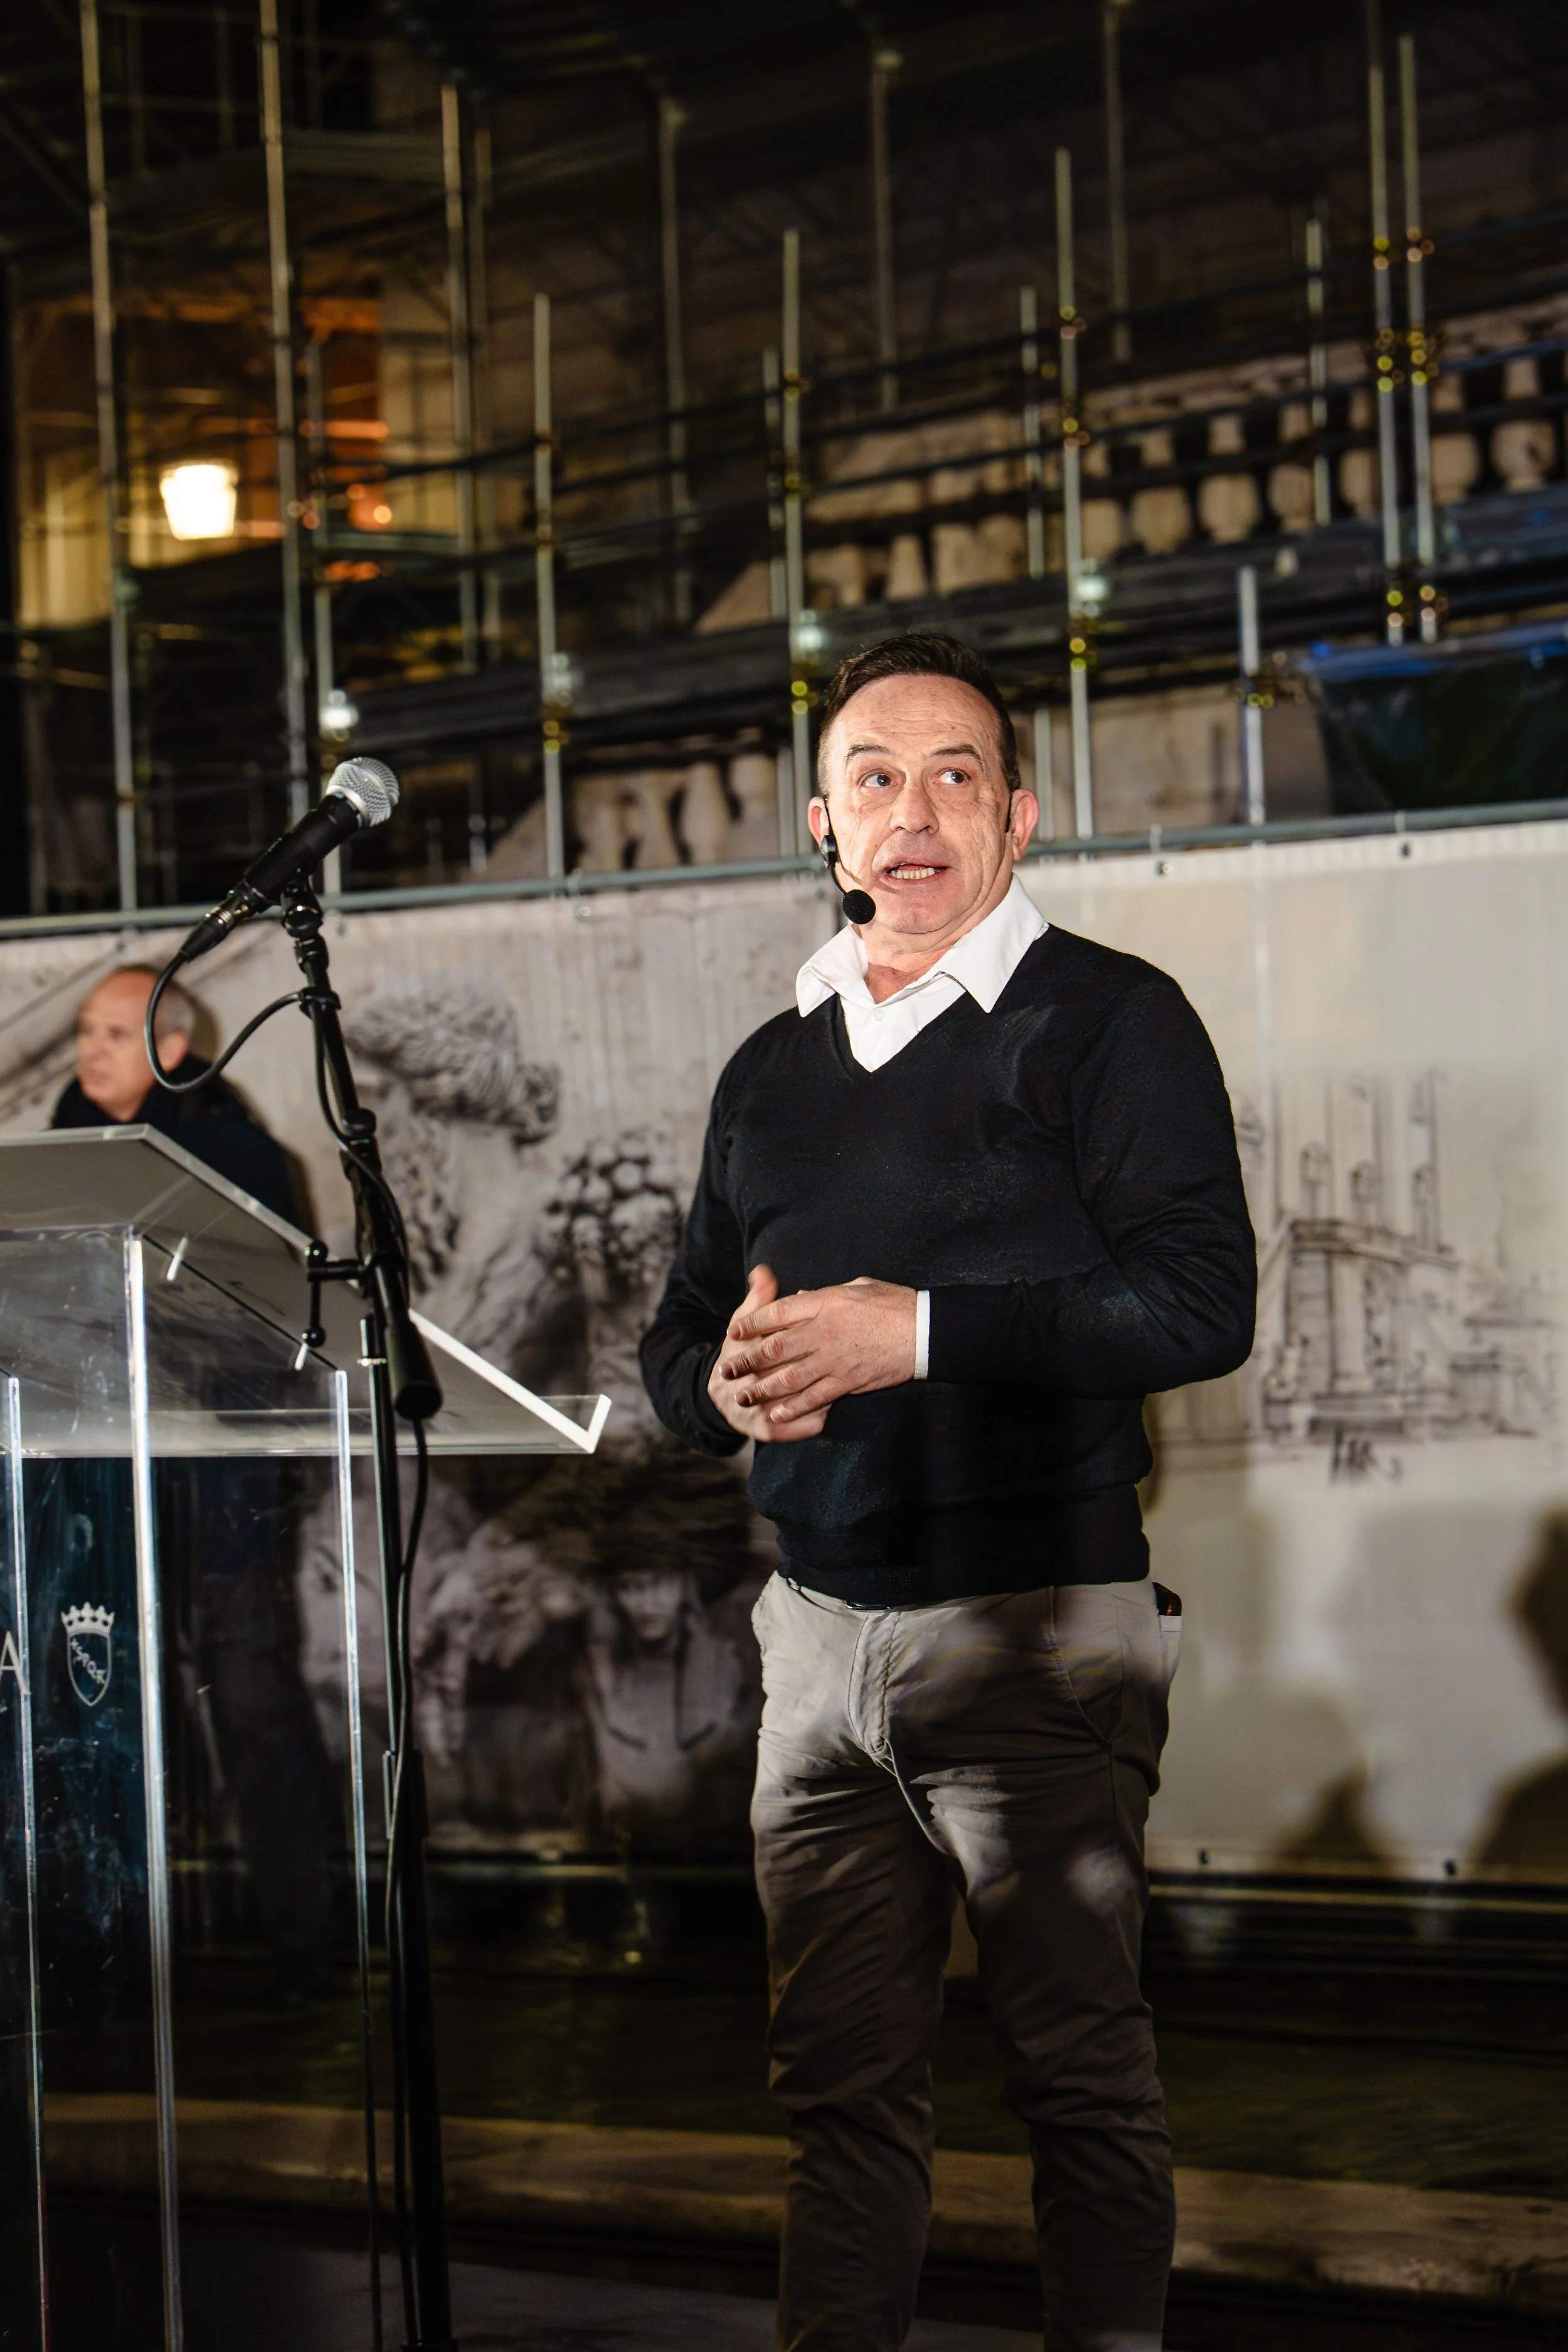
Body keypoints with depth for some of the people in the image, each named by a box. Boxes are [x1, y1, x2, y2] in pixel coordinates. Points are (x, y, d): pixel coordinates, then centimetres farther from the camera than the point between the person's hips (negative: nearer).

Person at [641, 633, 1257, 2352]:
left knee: (1080, 2068, -3)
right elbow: (680, 1342, 21)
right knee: (839, 2079, 7)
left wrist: (921, 1331, -18)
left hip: (1036, 1628, -5)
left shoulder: (1107, 1020, -2)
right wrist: (722, 1383, -3)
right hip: (822, 1630, 6)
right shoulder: (772, 1069, 18)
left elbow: (1199, 1304, -13)